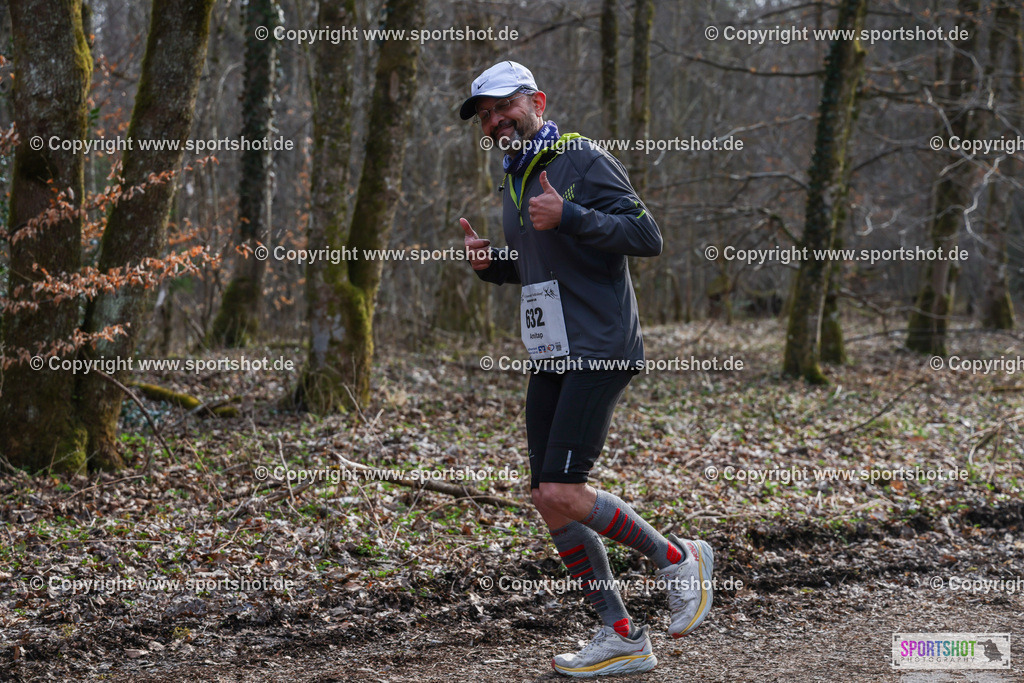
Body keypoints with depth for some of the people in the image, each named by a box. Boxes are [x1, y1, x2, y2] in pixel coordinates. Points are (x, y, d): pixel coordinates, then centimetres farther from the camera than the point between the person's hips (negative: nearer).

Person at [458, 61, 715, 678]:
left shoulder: (583, 160, -9)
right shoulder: (515, 182, 17)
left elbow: (647, 236, -17)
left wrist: (568, 216, -25)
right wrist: (491, 262, 9)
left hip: (600, 353, -9)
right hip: (551, 358, 9)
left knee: (562, 495, -16)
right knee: (549, 502, 3)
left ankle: (678, 558, 5)